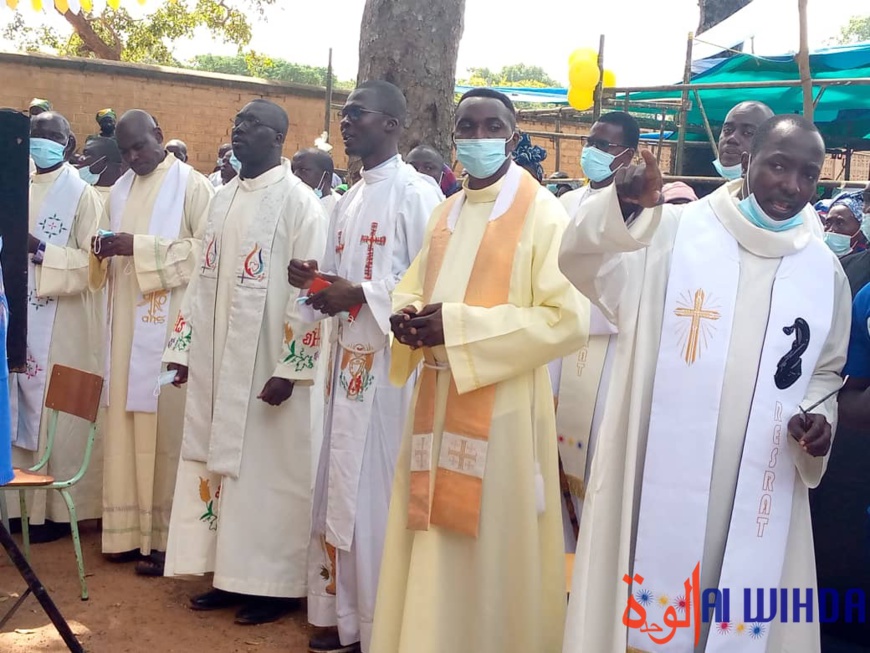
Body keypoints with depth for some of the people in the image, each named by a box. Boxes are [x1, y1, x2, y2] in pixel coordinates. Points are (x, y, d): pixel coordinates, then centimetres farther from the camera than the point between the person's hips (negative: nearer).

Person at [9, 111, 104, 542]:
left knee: (58, 412, -1)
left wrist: (39, 251, -21)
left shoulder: (81, 194, -5)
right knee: (25, 408, 8)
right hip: (23, 319, 6)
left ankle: (58, 509, 7)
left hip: (63, 326, -6)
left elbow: (94, 260, -12)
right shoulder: (23, 191, 13)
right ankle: (28, 503, 16)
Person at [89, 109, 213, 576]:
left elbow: (206, 250, -13)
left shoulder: (192, 185, -3)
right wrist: (103, 251, -4)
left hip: (170, 327, -6)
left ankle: (166, 538, 1)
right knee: (125, 422, 6)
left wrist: (138, 247, -18)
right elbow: (105, 260, 20)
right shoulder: (120, 189, 16)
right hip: (126, 324, 6)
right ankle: (131, 529, 14)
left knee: (165, 424, -5)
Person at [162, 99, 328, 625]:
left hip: (267, 365, -7)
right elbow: (204, 280, 15)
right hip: (217, 364, 7)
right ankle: (232, 574, 23)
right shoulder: (223, 198, 13)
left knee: (269, 471, 0)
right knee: (220, 463, 11)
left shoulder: (298, 202, -9)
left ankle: (275, 584, 13)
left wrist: (290, 368, -19)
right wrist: (184, 347, 11)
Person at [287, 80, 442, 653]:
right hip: (347, 358, 8)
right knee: (341, 486, 11)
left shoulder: (417, 192, -8)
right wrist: (315, 281, 1)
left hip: (390, 361, -8)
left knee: (379, 488, -4)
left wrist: (360, 294, -18)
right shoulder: (350, 200, 17)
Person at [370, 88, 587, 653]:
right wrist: (407, 317, -3)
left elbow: (567, 320, -15)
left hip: (502, 407, -6)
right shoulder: (445, 215, 15)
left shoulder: (542, 213, -6)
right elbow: (413, 290, 22)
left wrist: (458, 325, -19)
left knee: (494, 553, 1)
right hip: (438, 401, 6)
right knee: (433, 548, 10)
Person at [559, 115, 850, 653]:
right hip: (659, 475, -3)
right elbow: (582, 261, -17)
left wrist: (820, 417, -3)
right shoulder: (673, 231, -4)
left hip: (761, 486, 3)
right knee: (646, 609, 6)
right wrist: (621, 205, -36)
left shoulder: (825, 272, 7)